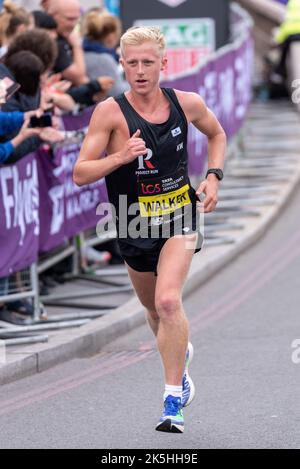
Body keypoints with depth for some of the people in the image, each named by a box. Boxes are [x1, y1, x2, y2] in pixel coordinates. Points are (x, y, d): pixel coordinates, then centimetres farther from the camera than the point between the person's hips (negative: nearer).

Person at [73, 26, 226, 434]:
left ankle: (174, 400, -18)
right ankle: (181, 355, 53)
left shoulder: (187, 104, -5)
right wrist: (120, 157, -29)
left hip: (179, 216, -1)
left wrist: (213, 177, 3)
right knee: (156, 312, 19)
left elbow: (217, 134, 17)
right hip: (134, 225, 1)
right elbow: (80, 174, -14)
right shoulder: (110, 113, -13)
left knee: (168, 301, -23)